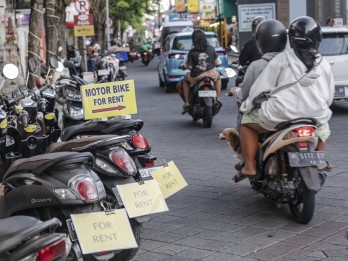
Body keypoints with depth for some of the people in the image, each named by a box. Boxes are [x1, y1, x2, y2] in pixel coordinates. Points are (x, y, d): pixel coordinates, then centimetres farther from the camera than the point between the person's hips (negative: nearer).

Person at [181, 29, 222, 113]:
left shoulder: (192, 52, -11)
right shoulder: (211, 49, -4)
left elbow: (190, 67, -11)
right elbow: (216, 63, 3)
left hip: (196, 76, -2)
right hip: (210, 74, 2)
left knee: (185, 80, 30)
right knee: (218, 76, 36)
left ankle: (187, 103, 20)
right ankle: (218, 98, 25)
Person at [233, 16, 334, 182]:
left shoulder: (282, 59, -1)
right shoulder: (324, 65, 8)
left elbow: (261, 87, -1)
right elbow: (329, 97, 12)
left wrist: (246, 106, 13)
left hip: (282, 114, -4)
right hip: (316, 117, 4)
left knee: (246, 122, 17)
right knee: (323, 128, 39)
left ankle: (249, 167, 8)